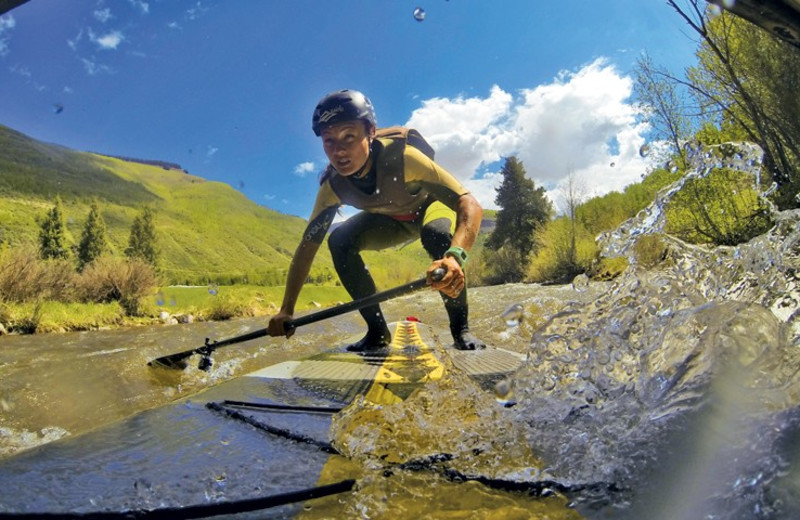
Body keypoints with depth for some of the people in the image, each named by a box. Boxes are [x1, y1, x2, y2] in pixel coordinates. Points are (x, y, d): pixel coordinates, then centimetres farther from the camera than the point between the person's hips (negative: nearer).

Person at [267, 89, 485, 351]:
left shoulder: (401, 156, -38)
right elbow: (307, 245, -18)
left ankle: (460, 327, -18)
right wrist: (286, 310, -26)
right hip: (391, 220, 4)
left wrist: (454, 256, -64)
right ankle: (378, 331, -10)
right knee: (339, 241, -22)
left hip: (430, 206, -4)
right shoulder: (333, 186, -23)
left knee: (437, 234, -39)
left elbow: (471, 206, -44)